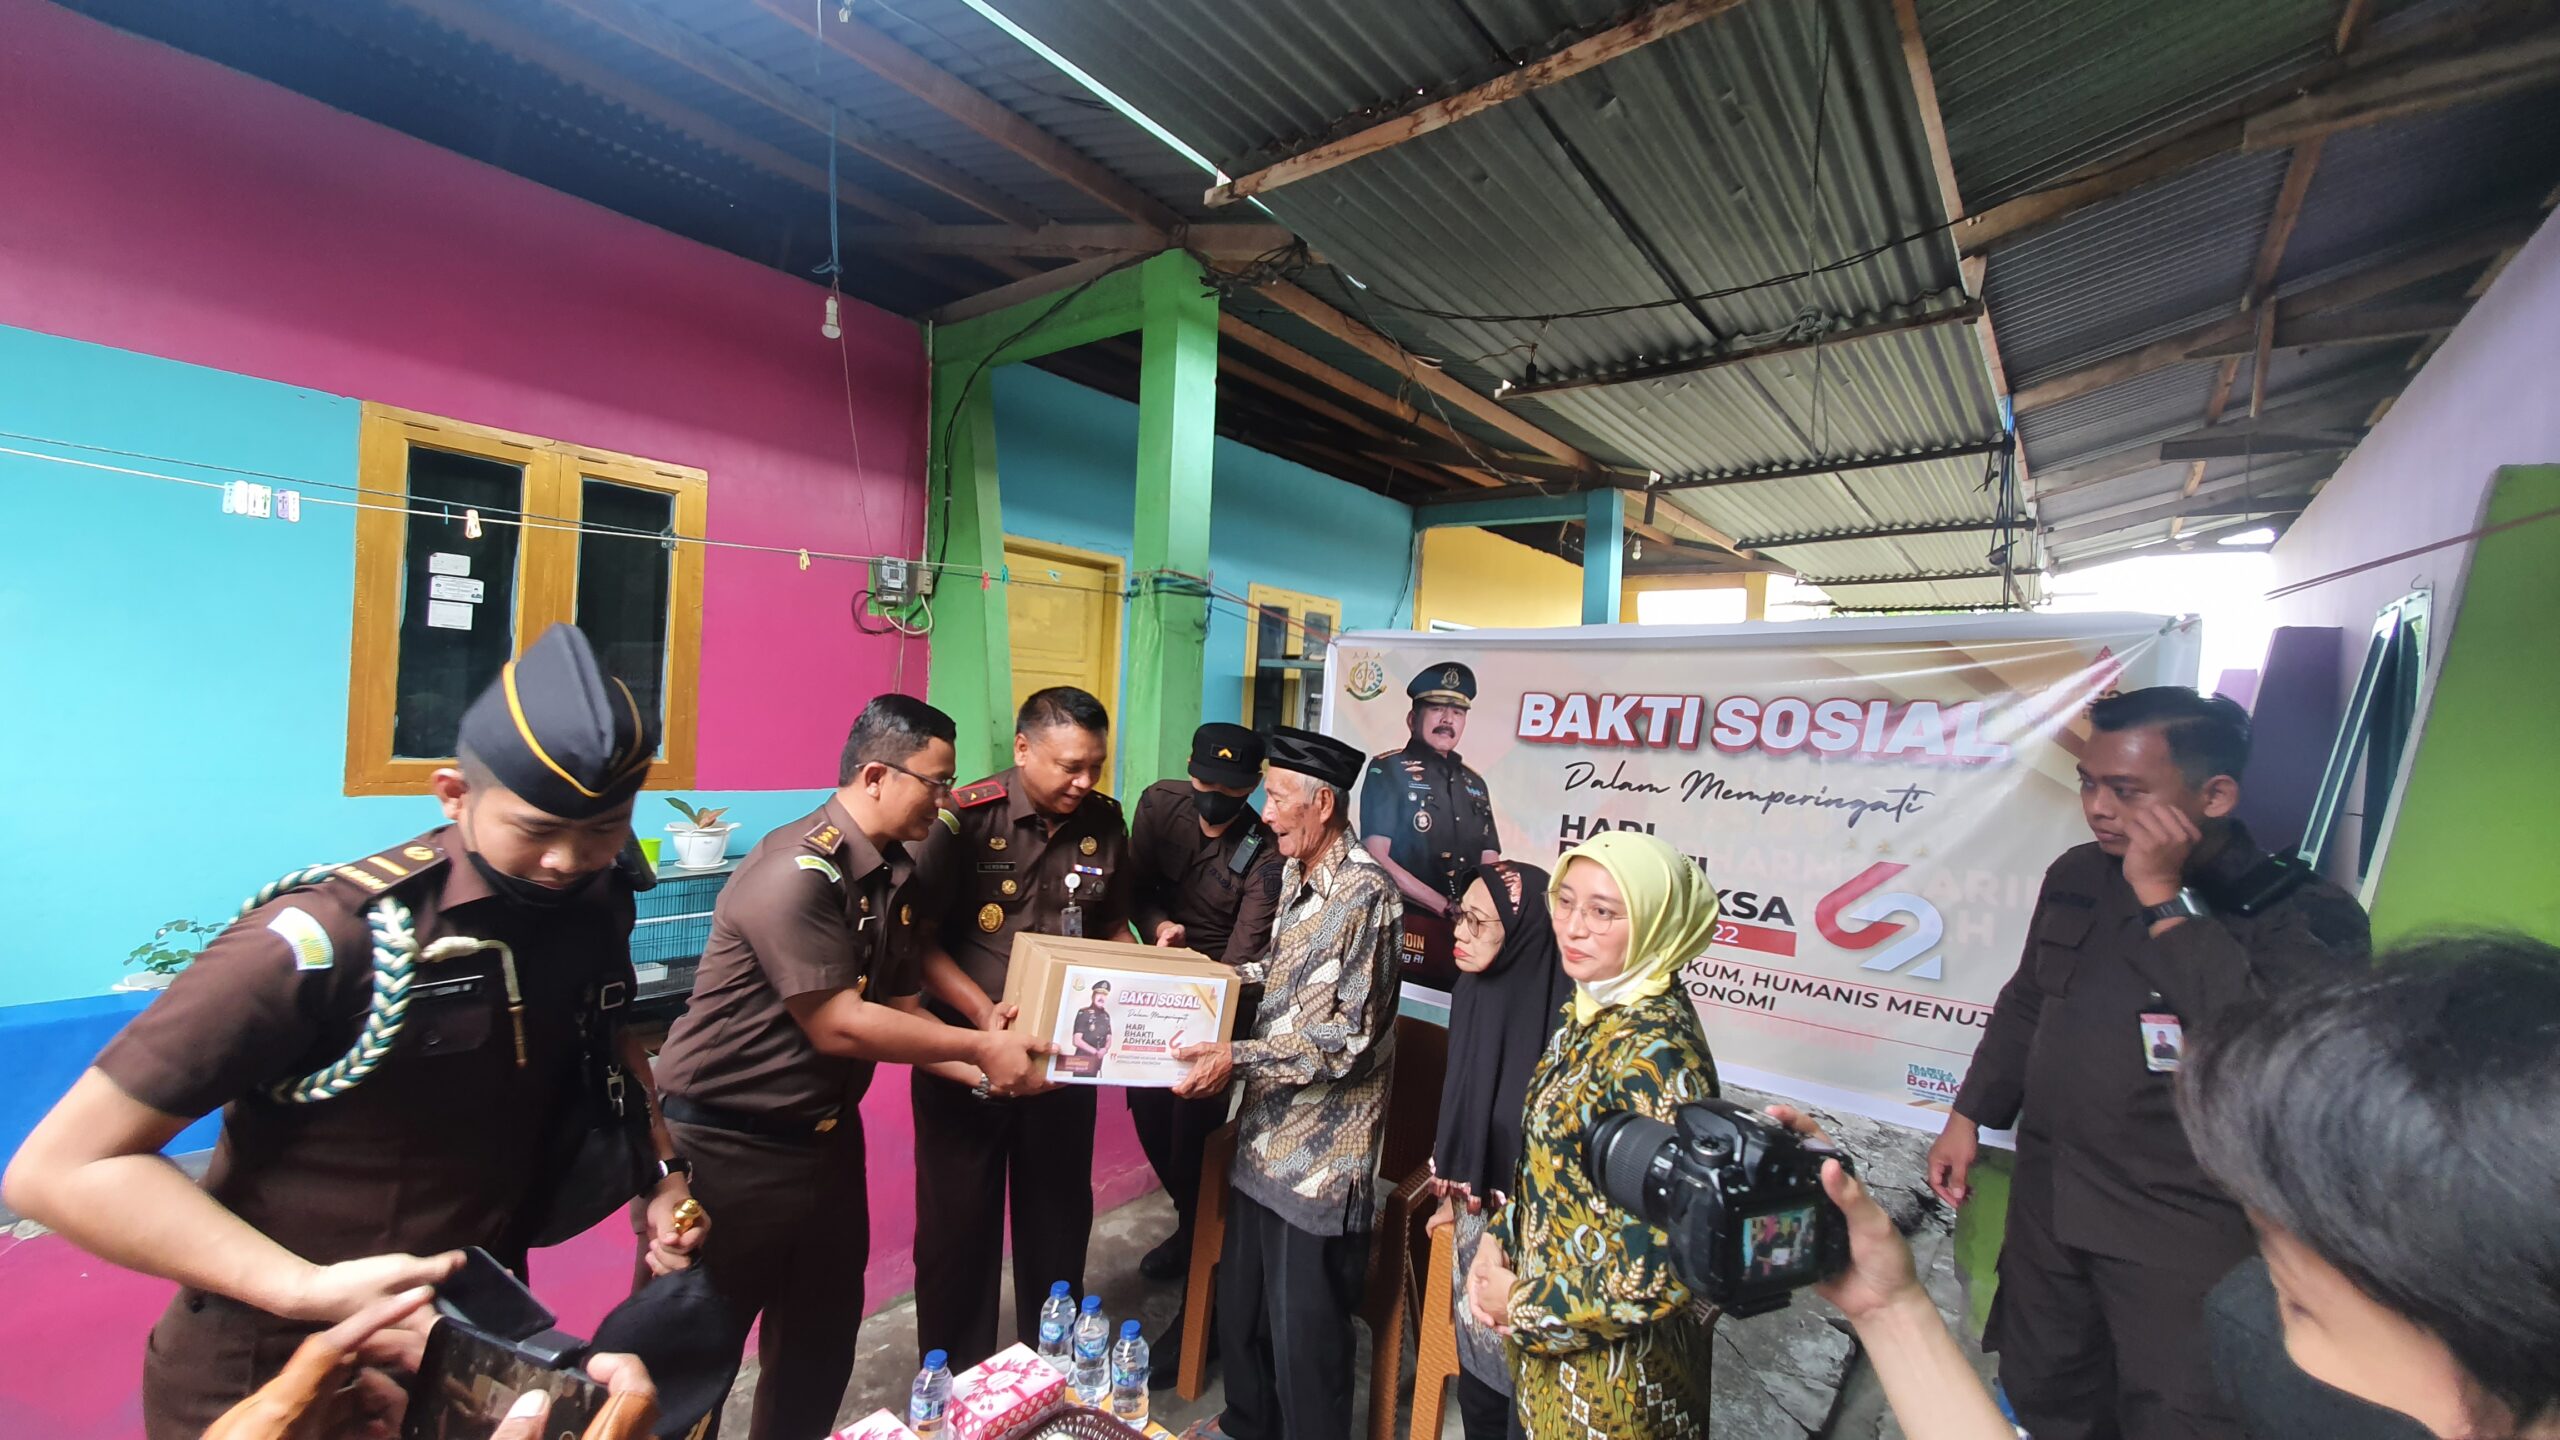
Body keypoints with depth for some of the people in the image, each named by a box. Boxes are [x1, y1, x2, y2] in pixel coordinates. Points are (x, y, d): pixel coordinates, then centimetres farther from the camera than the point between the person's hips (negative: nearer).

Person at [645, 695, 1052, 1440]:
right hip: (731, 1145, -8)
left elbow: (900, 1010, 5)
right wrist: (980, 1047, -19)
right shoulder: (795, 873, -25)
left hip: (826, 1133, 8)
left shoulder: (895, 874, 1)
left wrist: (985, 1067, -9)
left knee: (826, 1333, 21)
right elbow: (836, 1024, -26)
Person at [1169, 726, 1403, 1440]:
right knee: (1241, 1301, 25)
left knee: (1304, 1328, 10)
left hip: (1320, 1153, -9)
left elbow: (1348, 1037, -22)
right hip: (1265, 1132, 9)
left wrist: (1238, 1057, -24)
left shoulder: (1365, 894, -22)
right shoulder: (1296, 877, 6)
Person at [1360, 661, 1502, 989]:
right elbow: (1377, 858, -12)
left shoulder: (1474, 784, 15)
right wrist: (1447, 908, -15)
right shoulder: (1388, 770, -3)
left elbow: (1491, 867, 12)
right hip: (1406, 928, -5)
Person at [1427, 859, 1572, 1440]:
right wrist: (1454, 1192, 14)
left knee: (1517, 1372, 13)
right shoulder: (1473, 990, -4)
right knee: (1476, 1367, 21)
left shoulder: (1559, 1015, -26)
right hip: (1477, 1214, 6)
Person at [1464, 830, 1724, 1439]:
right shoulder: (1593, 1013, -3)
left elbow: (1665, 1263, -27)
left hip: (1609, 1371, -7)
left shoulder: (1657, 1057, -28)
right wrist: (1498, 1242, -2)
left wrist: (1524, 1308, -16)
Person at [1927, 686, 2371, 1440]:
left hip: (2184, 1230, -4)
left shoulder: (2301, 912, -13)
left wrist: (2164, 899, -26)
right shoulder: (2078, 875, 2)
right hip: (2047, 1200, 5)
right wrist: (1970, 1115, 13)